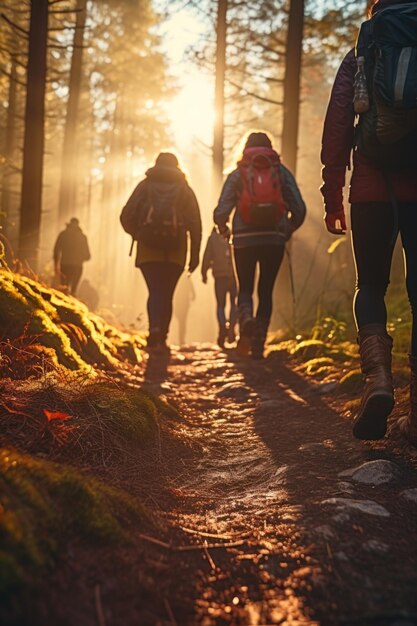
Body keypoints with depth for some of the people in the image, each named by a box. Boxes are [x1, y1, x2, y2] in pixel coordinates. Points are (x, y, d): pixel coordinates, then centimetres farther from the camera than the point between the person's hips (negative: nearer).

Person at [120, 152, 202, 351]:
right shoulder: (184, 189, 11)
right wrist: (195, 255, 3)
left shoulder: (145, 185, 9)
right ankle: (161, 339, 5)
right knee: (167, 294, 8)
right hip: (176, 252, 1)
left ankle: (154, 329, -29)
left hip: (148, 251, -1)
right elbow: (195, 223, 2)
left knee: (154, 292, -4)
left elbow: (127, 217, 1)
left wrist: (138, 235, 19)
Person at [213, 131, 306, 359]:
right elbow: (299, 209, -1)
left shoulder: (237, 174, 4)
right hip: (274, 240, 1)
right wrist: (289, 230, 17)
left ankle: (246, 319, -19)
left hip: (244, 240, -1)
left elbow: (221, 212, -5)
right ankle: (258, 344, 6)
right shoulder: (282, 172, 7)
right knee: (266, 292, 11)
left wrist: (224, 229, 16)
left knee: (245, 289, 13)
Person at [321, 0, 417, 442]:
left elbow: (337, 126, 3)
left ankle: (377, 375, -15)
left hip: (373, 188, 0)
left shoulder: (359, 57, 11)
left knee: (370, 285, 12)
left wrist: (333, 196, 4)